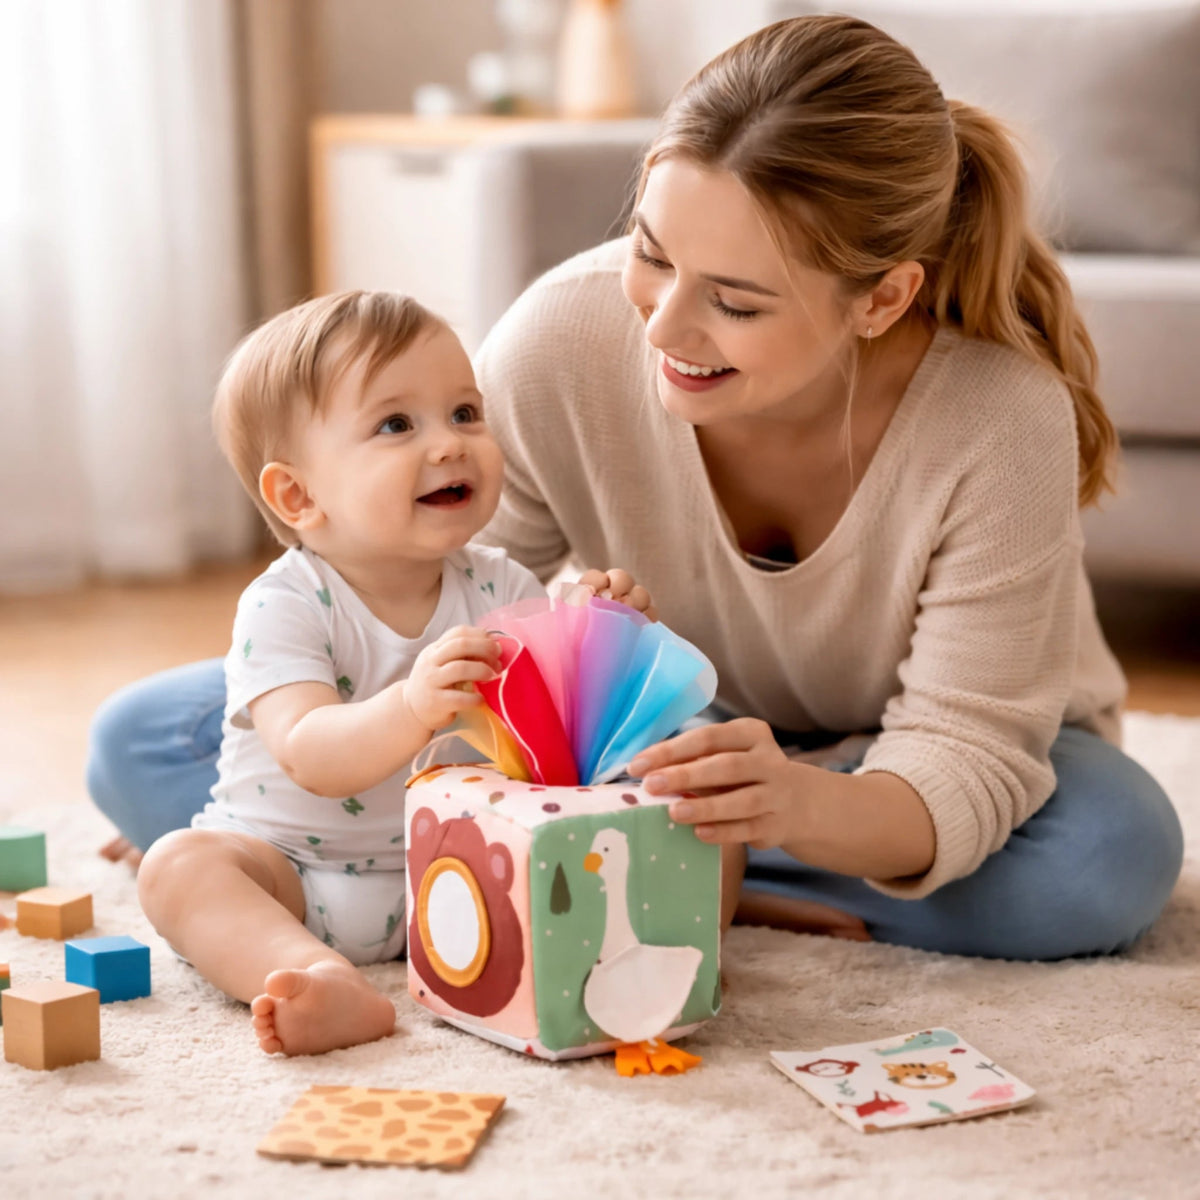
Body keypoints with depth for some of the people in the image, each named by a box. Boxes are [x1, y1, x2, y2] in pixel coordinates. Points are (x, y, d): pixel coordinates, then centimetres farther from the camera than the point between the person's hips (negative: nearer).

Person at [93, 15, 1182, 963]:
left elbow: (964, 754, -31)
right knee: (140, 744, -14)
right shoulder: (562, 340, -27)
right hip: (637, 736, 2)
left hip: (872, 778, -1)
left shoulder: (1005, 421, -32)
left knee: (1110, 859, -38)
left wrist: (804, 806, -54)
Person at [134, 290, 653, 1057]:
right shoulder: (286, 606, -16)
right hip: (289, 870, -3)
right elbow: (310, 756, -31)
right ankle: (324, 980, -49)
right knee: (179, 864, -30)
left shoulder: (501, 590, -2)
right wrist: (412, 708, -50)